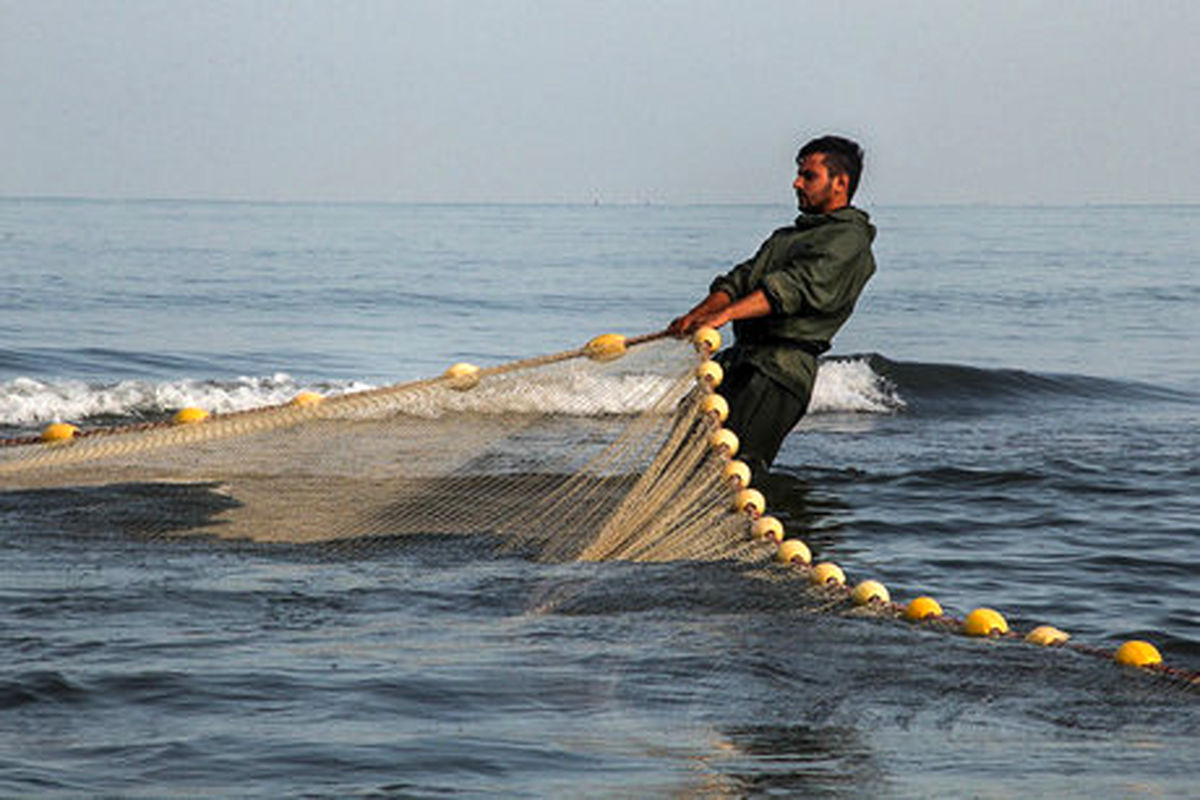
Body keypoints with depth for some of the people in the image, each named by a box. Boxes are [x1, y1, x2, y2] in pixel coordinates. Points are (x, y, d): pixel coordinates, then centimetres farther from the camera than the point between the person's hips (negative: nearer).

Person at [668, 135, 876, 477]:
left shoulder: (849, 240, 0)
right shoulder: (785, 236, 30)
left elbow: (797, 286, -16)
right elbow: (740, 280, 19)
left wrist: (724, 314, -28)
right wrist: (695, 316, -3)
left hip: (783, 367, -9)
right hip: (740, 357, 9)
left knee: (736, 461, -22)